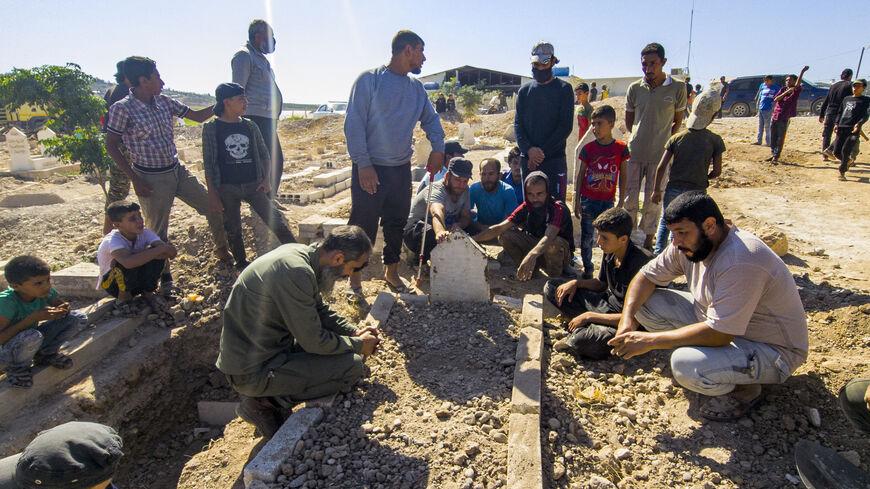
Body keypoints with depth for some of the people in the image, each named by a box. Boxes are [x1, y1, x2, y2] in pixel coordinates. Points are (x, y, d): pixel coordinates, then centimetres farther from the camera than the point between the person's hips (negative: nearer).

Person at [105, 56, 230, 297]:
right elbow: (111, 146, -10)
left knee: (214, 208, 7)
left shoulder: (164, 102, 3)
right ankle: (165, 276, 23)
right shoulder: (122, 109, -13)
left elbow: (198, 116, 12)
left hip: (177, 170, 6)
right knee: (158, 230, 5)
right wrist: (135, 180, -13)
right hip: (152, 179, -6)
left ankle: (222, 251, 27)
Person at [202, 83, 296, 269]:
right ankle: (241, 264, 27)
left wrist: (267, 178, 0)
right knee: (233, 229, 8)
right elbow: (208, 164, -2)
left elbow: (264, 154, 15)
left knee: (275, 220, -4)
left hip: (253, 184, 2)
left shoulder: (250, 126, 7)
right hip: (227, 188, -2)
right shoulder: (211, 128, -2)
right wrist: (212, 194, -6)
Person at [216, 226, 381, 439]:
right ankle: (266, 402, -3)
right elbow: (314, 341, -20)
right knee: (352, 364, -12)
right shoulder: (296, 273, -27)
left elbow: (319, 309, 16)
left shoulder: (300, 253, 2)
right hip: (253, 371, -10)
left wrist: (354, 332, 6)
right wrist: (358, 344, -5)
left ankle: (268, 395, 11)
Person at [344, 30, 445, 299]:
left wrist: (438, 147, 2)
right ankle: (354, 278, 14)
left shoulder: (416, 87, 12)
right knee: (363, 225, 0)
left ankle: (391, 272, 30)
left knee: (397, 224, 13)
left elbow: (430, 118, 20)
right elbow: (354, 123, -10)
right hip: (371, 168, -6)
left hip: (402, 168, 6)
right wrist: (363, 163, -17)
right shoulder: (370, 79, -7)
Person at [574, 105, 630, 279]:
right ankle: (587, 268, 20)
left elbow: (622, 176, 4)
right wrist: (577, 201, 0)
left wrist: (621, 202, 2)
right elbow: (580, 175, 3)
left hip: (608, 201, 0)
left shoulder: (620, 148, -2)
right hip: (588, 200, 0)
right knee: (586, 237, 6)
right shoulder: (588, 148, -1)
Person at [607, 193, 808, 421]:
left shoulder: (741, 262, -33)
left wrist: (650, 340, -30)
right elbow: (647, 276, 0)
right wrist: (627, 318, -17)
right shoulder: (689, 244, -7)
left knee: (686, 365, -34)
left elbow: (719, 333, -35)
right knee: (645, 302, -6)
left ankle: (744, 390, -1)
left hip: (773, 349, -8)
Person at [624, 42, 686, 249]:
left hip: (660, 155, -1)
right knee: (629, 198, 4)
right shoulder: (635, 88, 3)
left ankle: (648, 242, 18)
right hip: (634, 153, 2)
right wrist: (640, 139, 10)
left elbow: (677, 121, 7)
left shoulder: (677, 88, -2)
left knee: (653, 201, 4)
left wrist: (662, 143, 6)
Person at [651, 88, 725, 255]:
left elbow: (661, 167, -6)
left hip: (674, 190, 1)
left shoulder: (676, 138, -3)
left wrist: (657, 190, 3)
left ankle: (658, 253, 17)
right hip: (698, 193, -1)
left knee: (666, 222, 22)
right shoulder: (715, 140, -7)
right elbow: (717, 171, -4)